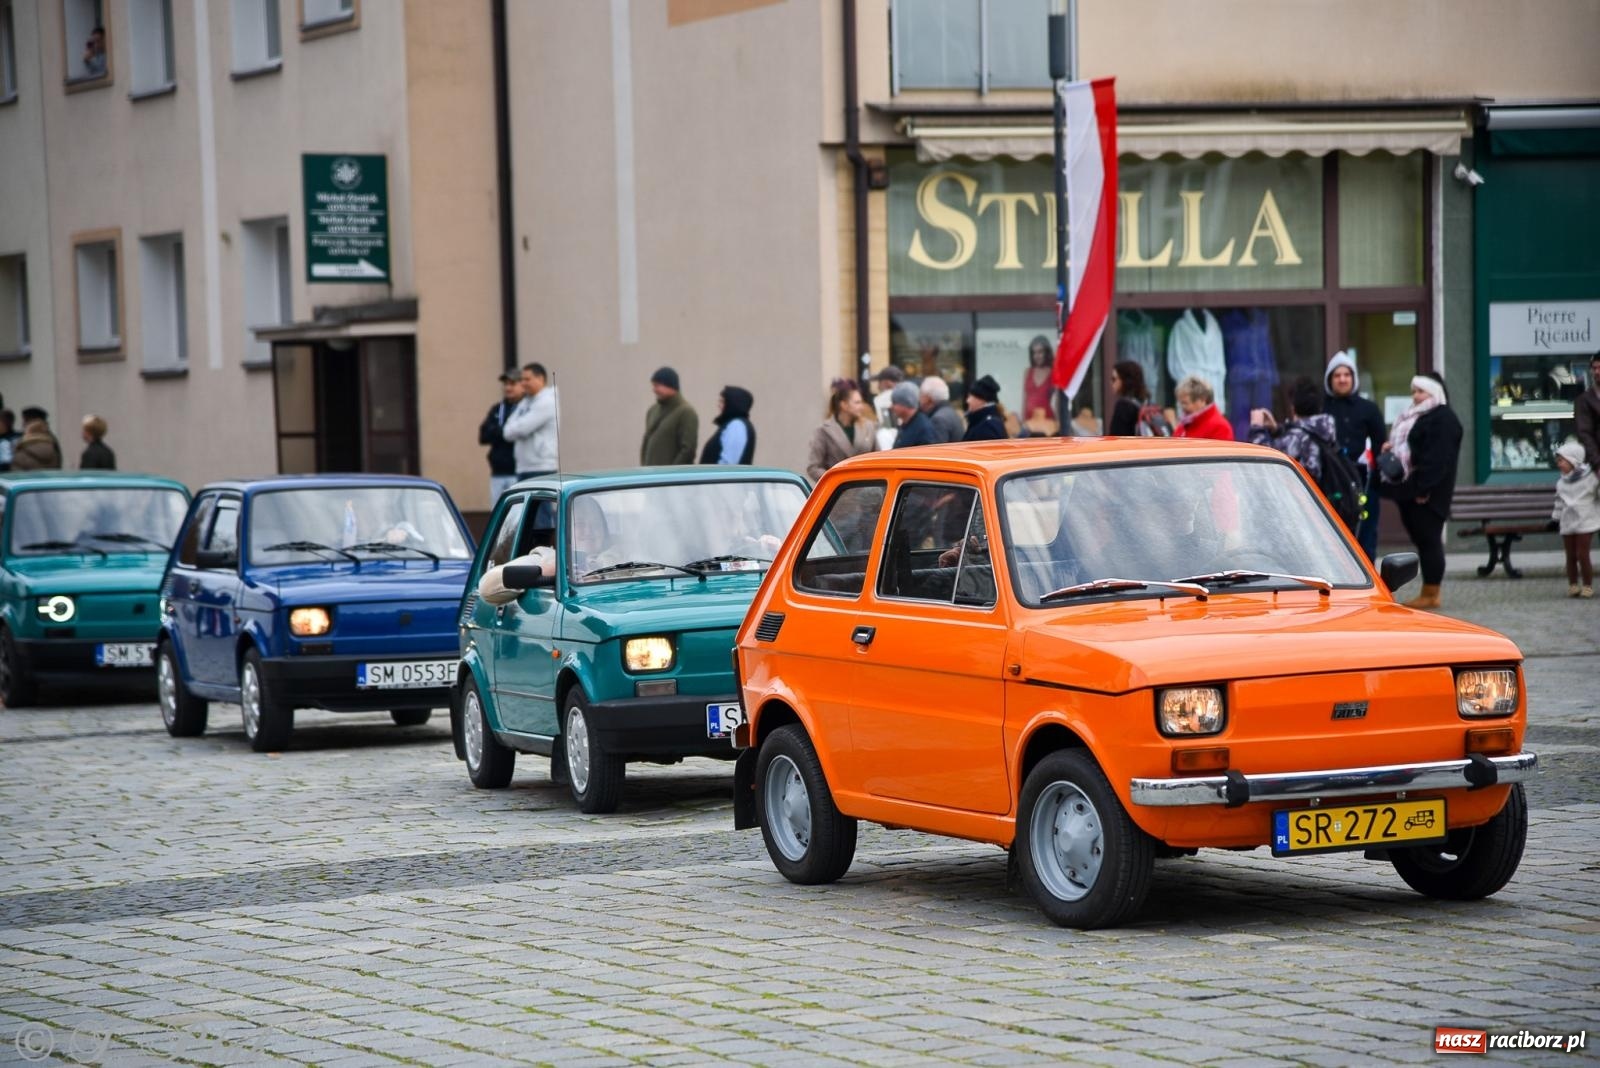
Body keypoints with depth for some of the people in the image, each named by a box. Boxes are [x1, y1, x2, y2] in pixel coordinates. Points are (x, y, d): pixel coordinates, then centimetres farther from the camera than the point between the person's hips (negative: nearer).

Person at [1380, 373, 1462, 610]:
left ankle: (1431, 595, -2)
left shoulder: (1443, 419, -12)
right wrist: (1392, 447, 8)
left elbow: (1437, 457, -21)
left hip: (1427, 492, -10)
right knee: (1422, 540, 10)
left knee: (1429, 539, -6)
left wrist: (1424, 489, -25)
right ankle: (1428, 592, 14)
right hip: (1411, 488, 10)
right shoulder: (1417, 418, 21)